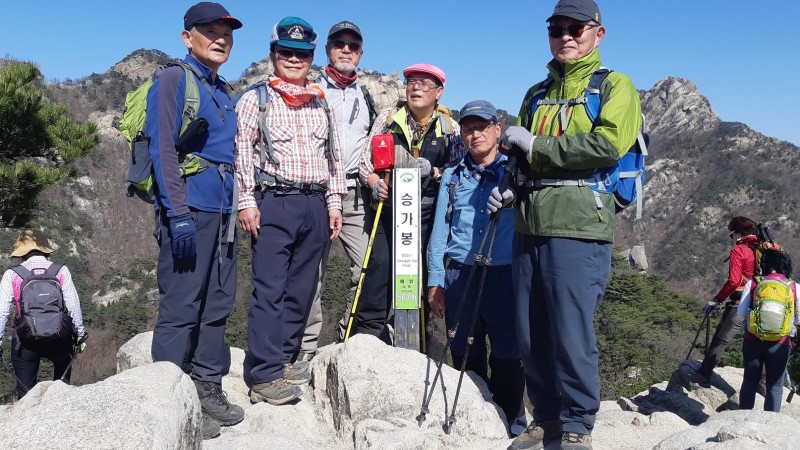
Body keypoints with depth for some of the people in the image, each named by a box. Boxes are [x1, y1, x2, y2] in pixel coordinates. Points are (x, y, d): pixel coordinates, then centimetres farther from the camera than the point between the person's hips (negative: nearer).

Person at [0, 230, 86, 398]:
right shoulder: (61, 271, -2)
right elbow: (74, 306, -2)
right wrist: (80, 334, 8)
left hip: (24, 342, 0)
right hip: (58, 340, 1)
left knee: (26, 393, 12)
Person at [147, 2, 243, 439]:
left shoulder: (223, 91, 20)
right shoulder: (173, 79, -4)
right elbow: (162, 149, -12)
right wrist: (178, 215, -19)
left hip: (222, 210, 8)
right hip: (190, 209, -8)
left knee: (217, 304, 11)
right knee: (181, 307, -5)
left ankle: (208, 390, 21)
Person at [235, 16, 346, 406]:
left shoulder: (321, 103, 18)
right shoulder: (256, 98, 4)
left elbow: (333, 155, 18)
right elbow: (242, 151, -2)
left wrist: (334, 202, 12)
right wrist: (247, 202, -11)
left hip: (315, 205, 5)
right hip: (274, 202, -5)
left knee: (301, 289, 8)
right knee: (270, 289, -8)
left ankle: (286, 358, 20)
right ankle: (266, 375, -6)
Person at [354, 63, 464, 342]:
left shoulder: (450, 127, 8)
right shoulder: (388, 119, 9)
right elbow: (365, 161, 10)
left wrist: (433, 171, -11)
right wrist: (374, 182, -9)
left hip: (426, 211, 0)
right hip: (387, 206, 0)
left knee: (418, 270, 1)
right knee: (379, 264, -7)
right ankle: (369, 330, 5)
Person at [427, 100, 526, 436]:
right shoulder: (452, 176, 14)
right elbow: (439, 231, 12)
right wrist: (435, 281, 7)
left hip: (505, 274, -2)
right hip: (459, 275, 2)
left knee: (506, 355, 1)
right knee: (465, 354, 9)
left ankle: (511, 422, 17)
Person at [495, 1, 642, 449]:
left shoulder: (615, 86, 4)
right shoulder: (537, 94, 21)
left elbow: (607, 145, -14)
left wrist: (535, 146, -11)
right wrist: (509, 185, 8)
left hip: (579, 227, -6)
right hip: (530, 227, 6)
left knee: (572, 333, -5)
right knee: (532, 333, 8)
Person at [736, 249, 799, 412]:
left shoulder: (753, 283, -1)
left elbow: (740, 315, -3)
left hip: (753, 341, 1)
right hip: (780, 344, -1)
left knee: (750, 381, 14)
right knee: (775, 385, 9)